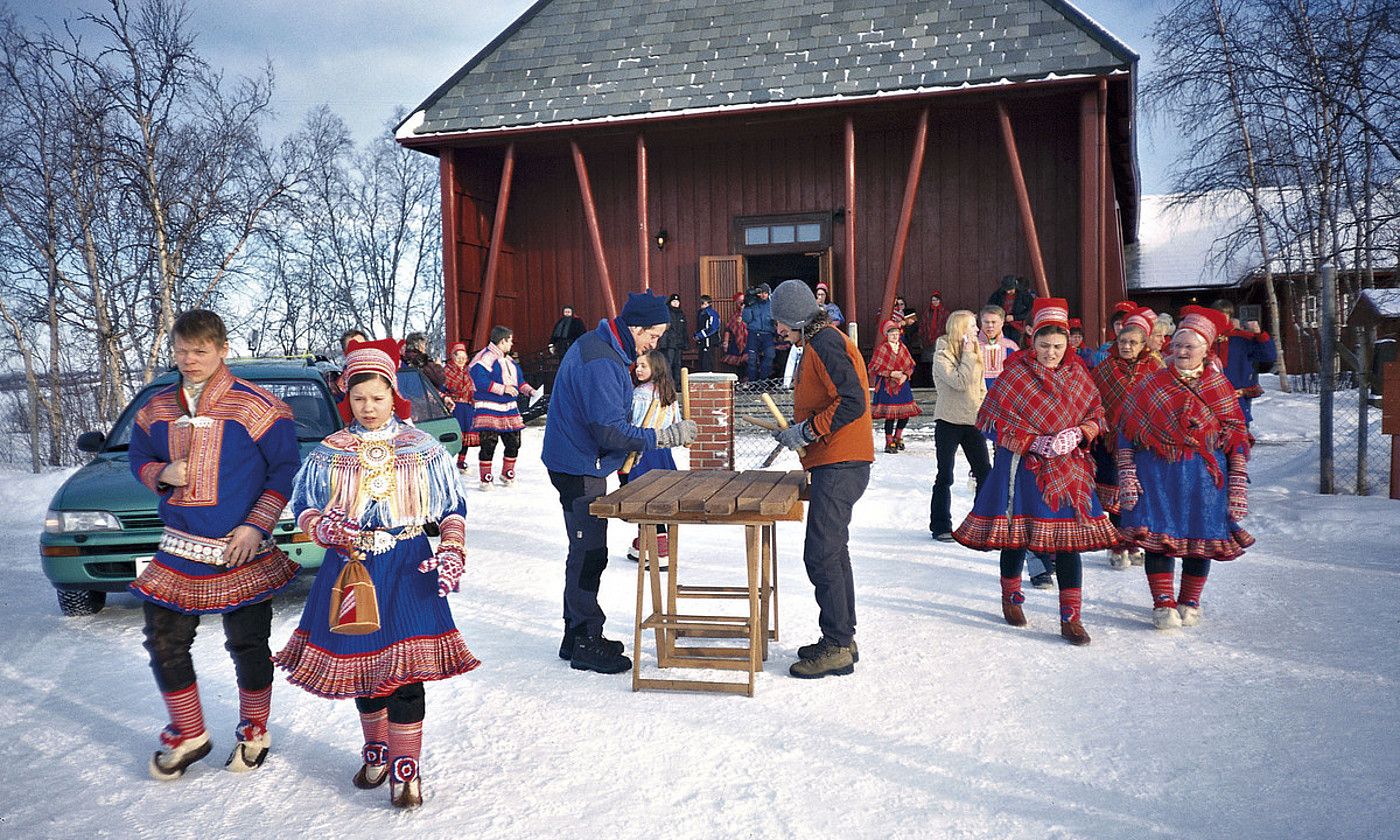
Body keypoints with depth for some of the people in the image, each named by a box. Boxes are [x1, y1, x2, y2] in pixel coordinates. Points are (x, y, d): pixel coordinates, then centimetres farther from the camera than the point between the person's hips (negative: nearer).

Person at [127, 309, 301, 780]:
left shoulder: (256, 406, -9)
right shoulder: (157, 410, 7)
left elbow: (286, 471, -7)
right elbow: (139, 460, 19)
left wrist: (256, 526, -15)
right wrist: (160, 474, -5)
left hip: (243, 552, -4)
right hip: (179, 551, 5)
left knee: (248, 645, 7)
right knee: (164, 644, 7)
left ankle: (254, 733, 28)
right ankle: (188, 736, 27)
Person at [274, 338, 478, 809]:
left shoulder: (422, 449, 1)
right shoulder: (329, 453, 4)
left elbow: (453, 510, 5)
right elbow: (302, 508, 7)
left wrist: (452, 551, -11)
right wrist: (325, 528, -14)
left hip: (408, 567, -2)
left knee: (405, 665, -6)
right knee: (361, 663, 11)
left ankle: (405, 766, 8)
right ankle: (375, 749, 33)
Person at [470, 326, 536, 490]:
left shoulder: (509, 361, 17)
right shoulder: (486, 357, -12)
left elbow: (519, 380, 26)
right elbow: (480, 381, -22)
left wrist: (529, 390, 8)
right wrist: (503, 388, -21)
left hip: (509, 408, 8)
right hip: (488, 410, -8)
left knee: (513, 443, 10)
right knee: (488, 444, -7)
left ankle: (507, 474, 27)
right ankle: (485, 478, 4)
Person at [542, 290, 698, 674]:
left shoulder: (595, 344, 10)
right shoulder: (601, 363, -24)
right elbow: (610, 431, -28)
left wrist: (635, 441, 14)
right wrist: (664, 436, -22)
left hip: (575, 465, 11)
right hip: (580, 470, -11)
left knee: (586, 552, 17)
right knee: (589, 554, -2)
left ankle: (578, 635, 27)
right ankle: (586, 644, 8)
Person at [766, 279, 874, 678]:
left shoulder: (825, 342, -14)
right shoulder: (821, 341, 19)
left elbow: (853, 402, -23)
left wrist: (808, 430, -16)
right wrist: (796, 431, 15)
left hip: (839, 466, -11)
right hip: (838, 465, 11)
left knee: (821, 556, -8)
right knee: (833, 553, 15)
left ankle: (837, 648, -1)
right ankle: (842, 638, 24)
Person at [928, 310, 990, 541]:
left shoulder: (975, 353, 10)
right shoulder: (942, 355, -11)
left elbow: (981, 386, 17)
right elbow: (960, 382, -23)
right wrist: (967, 355, -17)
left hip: (973, 421, 6)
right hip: (949, 421, -6)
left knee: (984, 472, 4)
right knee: (945, 476, 1)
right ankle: (941, 526, 11)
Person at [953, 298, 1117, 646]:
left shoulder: (1077, 375, 7)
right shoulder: (1016, 374, -5)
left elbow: (1096, 416, 12)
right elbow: (995, 421, -8)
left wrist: (1079, 434, -9)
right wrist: (1035, 442, -17)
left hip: (1069, 469, 2)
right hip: (1022, 468, -2)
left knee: (1069, 538, -2)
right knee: (1016, 534, 8)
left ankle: (1070, 617, 4)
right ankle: (1011, 596, 33)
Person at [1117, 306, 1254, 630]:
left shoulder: (1220, 387, 5)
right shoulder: (1152, 384, 4)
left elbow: (1237, 436, 4)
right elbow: (1126, 430, 4)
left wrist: (1238, 483, -2)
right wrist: (1127, 474, -3)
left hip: (1204, 477, 1)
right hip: (1157, 474, 0)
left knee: (1200, 538, 8)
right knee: (1158, 536, -2)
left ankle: (1189, 604, 25)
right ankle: (1163, 604, 10)